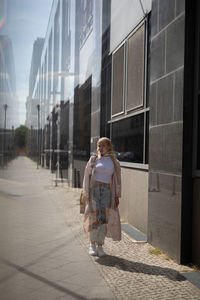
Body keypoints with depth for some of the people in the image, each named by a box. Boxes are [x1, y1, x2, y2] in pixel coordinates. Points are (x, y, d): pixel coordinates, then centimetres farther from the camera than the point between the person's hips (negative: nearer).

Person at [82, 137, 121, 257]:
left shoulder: (114, 162, 8)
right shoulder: (93, 160, 6)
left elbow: (117, 180, 8)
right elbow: (87, 176, 5)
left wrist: (117, 196, 2)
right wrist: (86, 193, -3)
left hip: (107, 191, 1)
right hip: (94, 189, -1)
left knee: (104, 218, -4)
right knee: (94, 216, -9)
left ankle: (100, 246, 6)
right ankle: (92, 244, 6)